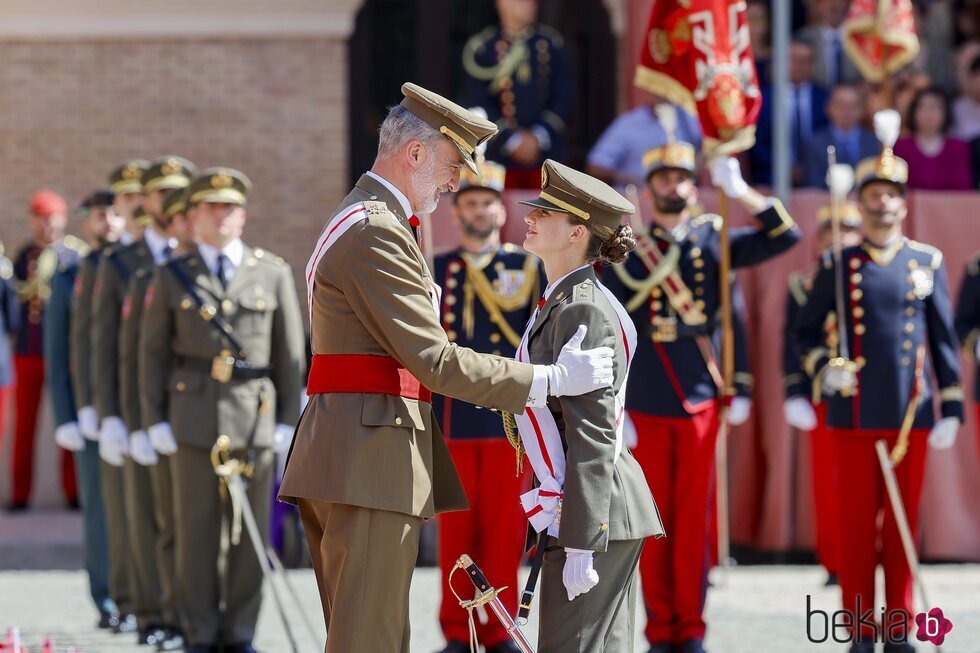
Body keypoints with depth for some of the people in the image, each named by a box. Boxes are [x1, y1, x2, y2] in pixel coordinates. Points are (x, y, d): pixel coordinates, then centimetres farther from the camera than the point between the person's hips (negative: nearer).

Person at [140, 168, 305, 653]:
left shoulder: (273, 274, 8)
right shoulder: (171, 278, 8)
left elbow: (291, 352, 8)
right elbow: (152, 352, 8)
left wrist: (288, 421, 3)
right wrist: (156, 421, 1)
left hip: (255, 421, 0)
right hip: (193, 424, 0)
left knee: (250, 533, 1)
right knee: (197, 531, 0)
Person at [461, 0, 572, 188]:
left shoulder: (552, 44, 8)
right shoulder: (481, 48, 0)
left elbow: (563, 100, 6)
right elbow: (477, 104, -4)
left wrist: (539, 137, -8)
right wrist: (512, 141, -13)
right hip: (499, 157, -2)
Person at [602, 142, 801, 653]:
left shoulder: (714, 242, 7)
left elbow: (786, 236, -2)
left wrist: (739, 191, -12)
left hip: (701, 403, 1)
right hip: (645, 408, -1)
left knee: (694, 520, 2)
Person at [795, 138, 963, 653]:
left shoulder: (928, 262, 7)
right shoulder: (838, 264, 3)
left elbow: (944, 340, 8)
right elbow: (806, 330, 10)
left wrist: (951, 410, 3)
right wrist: (823, 369, -10)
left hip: (910, 415, 1)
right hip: (855, 415, -1)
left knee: (903, 526, 5)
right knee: (858, 527, 1)